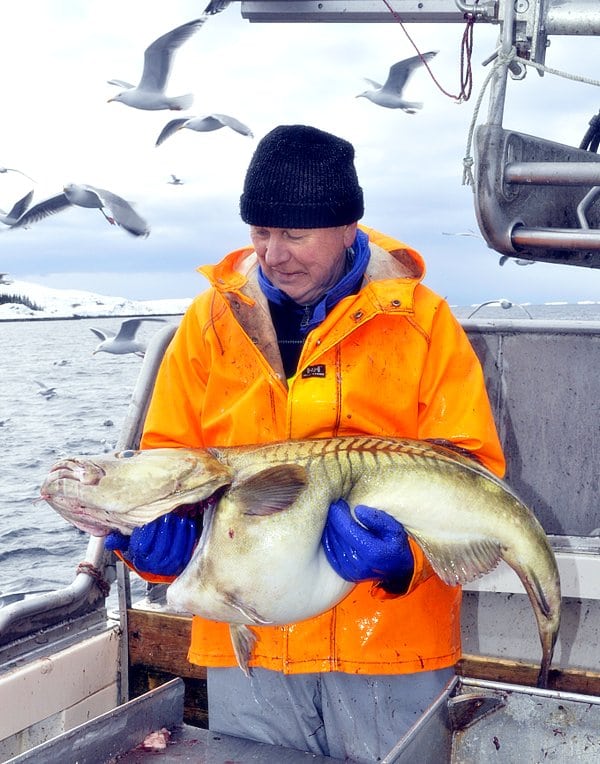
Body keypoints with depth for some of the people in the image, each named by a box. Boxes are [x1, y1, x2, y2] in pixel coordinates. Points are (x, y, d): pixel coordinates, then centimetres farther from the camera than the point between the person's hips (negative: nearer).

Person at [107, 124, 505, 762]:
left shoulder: (421, 319, -2)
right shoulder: (210, 319, 5)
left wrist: (407, 553, -23)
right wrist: (155, 534, -13)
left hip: (390, 639, -1)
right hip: (244, 642, 2)